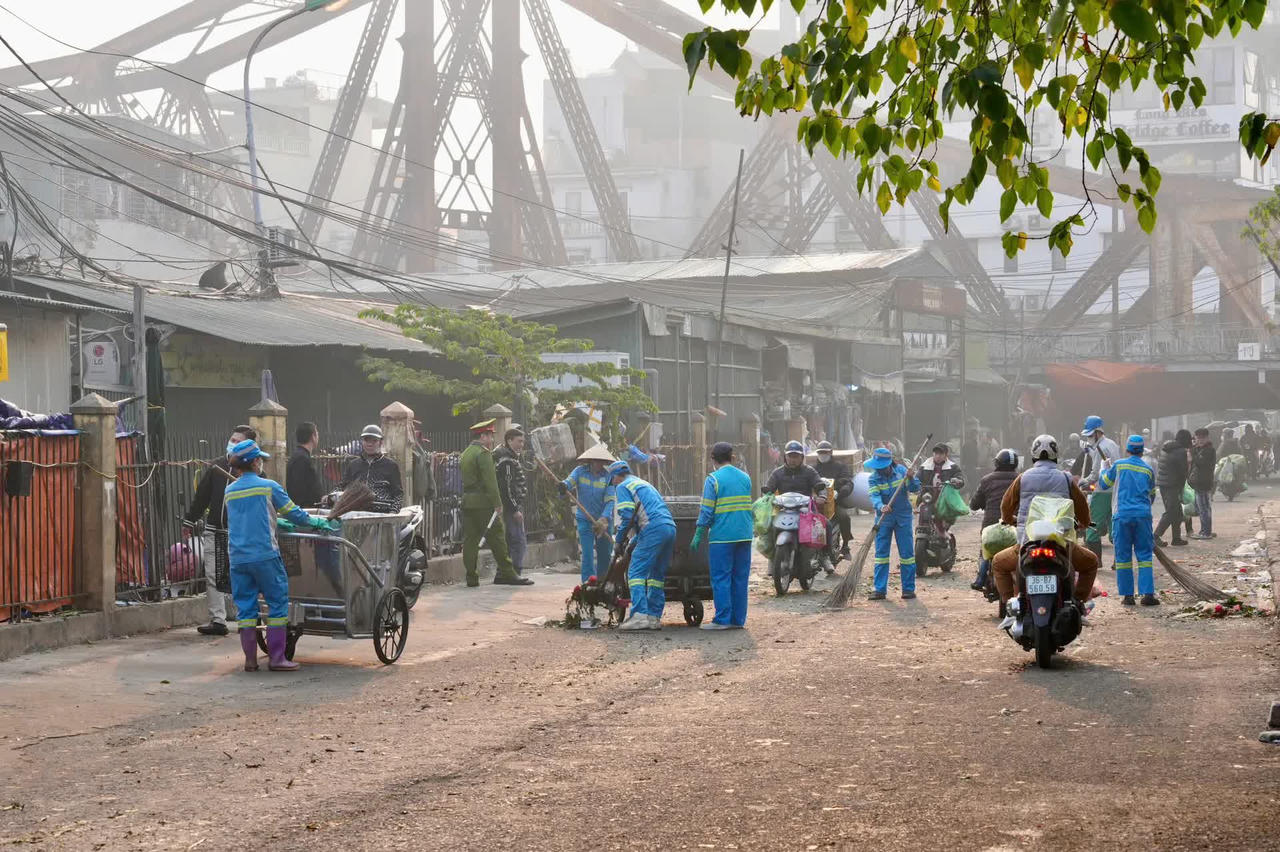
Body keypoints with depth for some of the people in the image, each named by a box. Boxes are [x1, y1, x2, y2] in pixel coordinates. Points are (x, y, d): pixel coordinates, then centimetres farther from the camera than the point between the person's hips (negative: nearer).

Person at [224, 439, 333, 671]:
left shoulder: (230, 491, 12)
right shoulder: (268, 487, -4)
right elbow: (293, 513, 3)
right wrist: (315, 521, 21)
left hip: (237, 558, 5)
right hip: (264, 555, -5)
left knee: (245, 607, 9)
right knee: (277, 602, 2)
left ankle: (250, 659, 9)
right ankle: (276, 658, -2)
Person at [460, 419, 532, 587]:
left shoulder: (464, 454, 18)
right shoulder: (483, 453, -10)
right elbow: (490, 481, -16)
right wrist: (497, 503, -15)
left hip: (467, 502, 8)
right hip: (483, 503, -8)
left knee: (470, 539, 5)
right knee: (497, 537, -2)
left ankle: (471, 577, 4)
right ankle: (506, 573, 0)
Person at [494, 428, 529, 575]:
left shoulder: (512, 457, 19)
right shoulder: (506, 460, -15)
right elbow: (506, 487, -21)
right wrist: (515, 509, -21)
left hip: (512, 506, 11)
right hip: (512, 507, -11)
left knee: (508, 542, 14)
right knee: (519, 542, -11)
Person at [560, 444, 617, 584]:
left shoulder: (608, 476, -8)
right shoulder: (580, 471, -4)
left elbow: (610, 501, -14)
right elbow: (569, 481, -19)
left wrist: (603, 520, -28)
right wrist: (563, 486, -45)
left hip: (604, 520, 1)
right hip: (585, 520, -1)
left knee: (604, 553, 10)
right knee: (587, 553, -11)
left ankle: (603, 581, 27)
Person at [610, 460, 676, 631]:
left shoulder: (623, 487, 7)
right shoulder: (644, 484, 34)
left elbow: (626, 516, -7)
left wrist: (619, 541, 1)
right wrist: (631, 543, 33)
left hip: (653, 530, -8)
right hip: (670, 527, 8)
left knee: (636, 572, -8)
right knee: (657, 575, 13)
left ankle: (639, 615, -20)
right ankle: (654, 617, 10)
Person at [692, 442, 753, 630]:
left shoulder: (713, 479, -7)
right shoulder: (745, 478, 10)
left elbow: (707, 511, -9)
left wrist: (698, 535, -4)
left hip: (722, 536, -5)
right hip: (744, 535, 5)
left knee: (721, 579, -1)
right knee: (740, 578, 8)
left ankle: (722, 619, -3)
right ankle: (738, 619, 10)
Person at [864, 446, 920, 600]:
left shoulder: (901, 471, -5)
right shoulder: (874, 478, -7)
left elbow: (915, 488, -7)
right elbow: (874, 496, -22)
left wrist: (910, 479, -27)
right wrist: (881, 506, -42)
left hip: (903, 516, 0)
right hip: (884, 518, 0)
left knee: (907, 552, 0)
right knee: (881, 553, -1)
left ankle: (909, 588, 7)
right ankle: (880, 589, 3)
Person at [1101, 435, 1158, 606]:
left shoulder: (1119, 466, 2)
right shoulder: (1148, 470, 9)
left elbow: (1104, 484, 16)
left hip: (1123, 515, -1)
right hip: (1143, 515, 1)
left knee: (1123, 556, 5)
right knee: (1144, 555, 3)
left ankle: (1127, 595, 4)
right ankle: (1148, 594, -5)